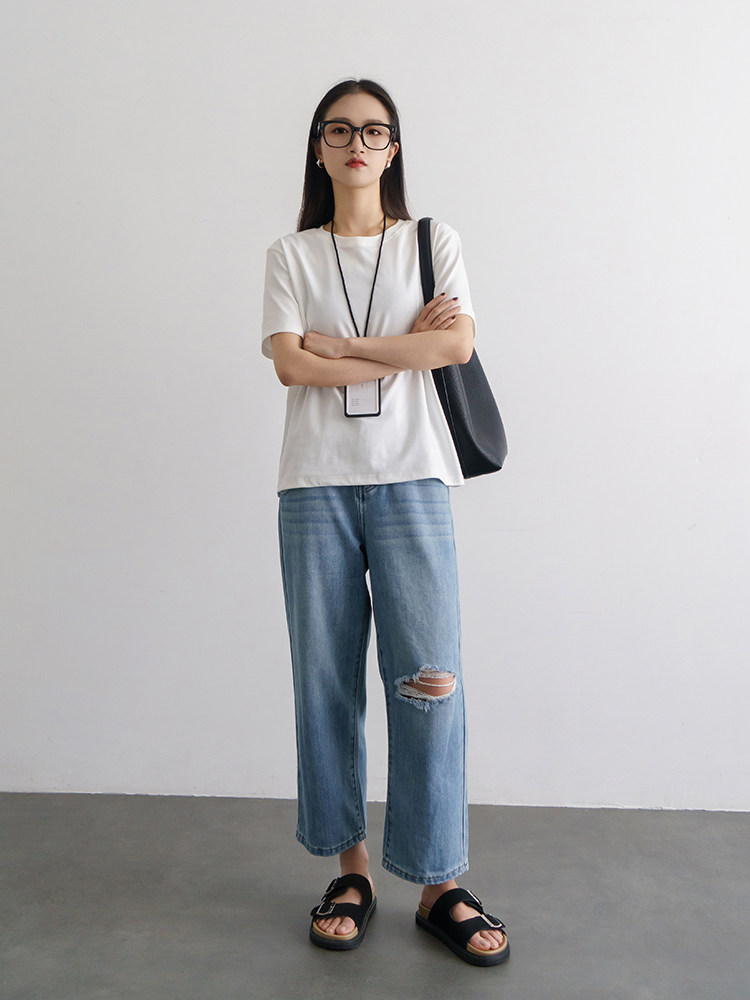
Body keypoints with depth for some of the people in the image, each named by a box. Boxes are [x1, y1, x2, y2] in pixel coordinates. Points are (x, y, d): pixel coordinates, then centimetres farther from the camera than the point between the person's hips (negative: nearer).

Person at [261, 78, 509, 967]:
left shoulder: (432, 241, 13)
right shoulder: (291, 254, 12)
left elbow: (459, 343, -2)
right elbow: (290, 365, -4)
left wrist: (346, 345, -5)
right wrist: (408, 345, -4)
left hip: (411, 478, 0)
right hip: (315, 483, 1)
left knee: (430, 678, -6)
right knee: (325, 680, 3)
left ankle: (439, 885, 9)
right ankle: (350, 867, 20)